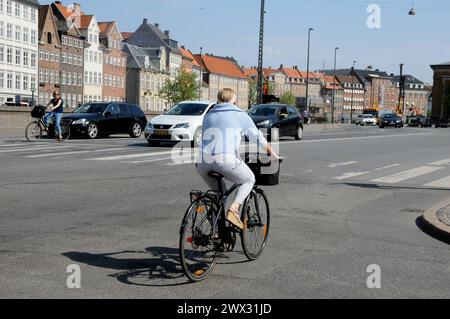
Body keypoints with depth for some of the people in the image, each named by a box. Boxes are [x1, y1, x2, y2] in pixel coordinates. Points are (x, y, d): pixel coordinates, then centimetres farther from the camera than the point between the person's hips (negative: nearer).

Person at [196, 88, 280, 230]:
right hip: (226, 160, -5)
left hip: (204, 162, 5)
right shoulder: (240, 115, 13)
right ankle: (234, 209, -2)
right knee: (249, 180, 20)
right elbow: (258, 138, 16)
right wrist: (272, 154, 30)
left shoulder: (208, 116, 26)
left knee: (219, 191, 27)